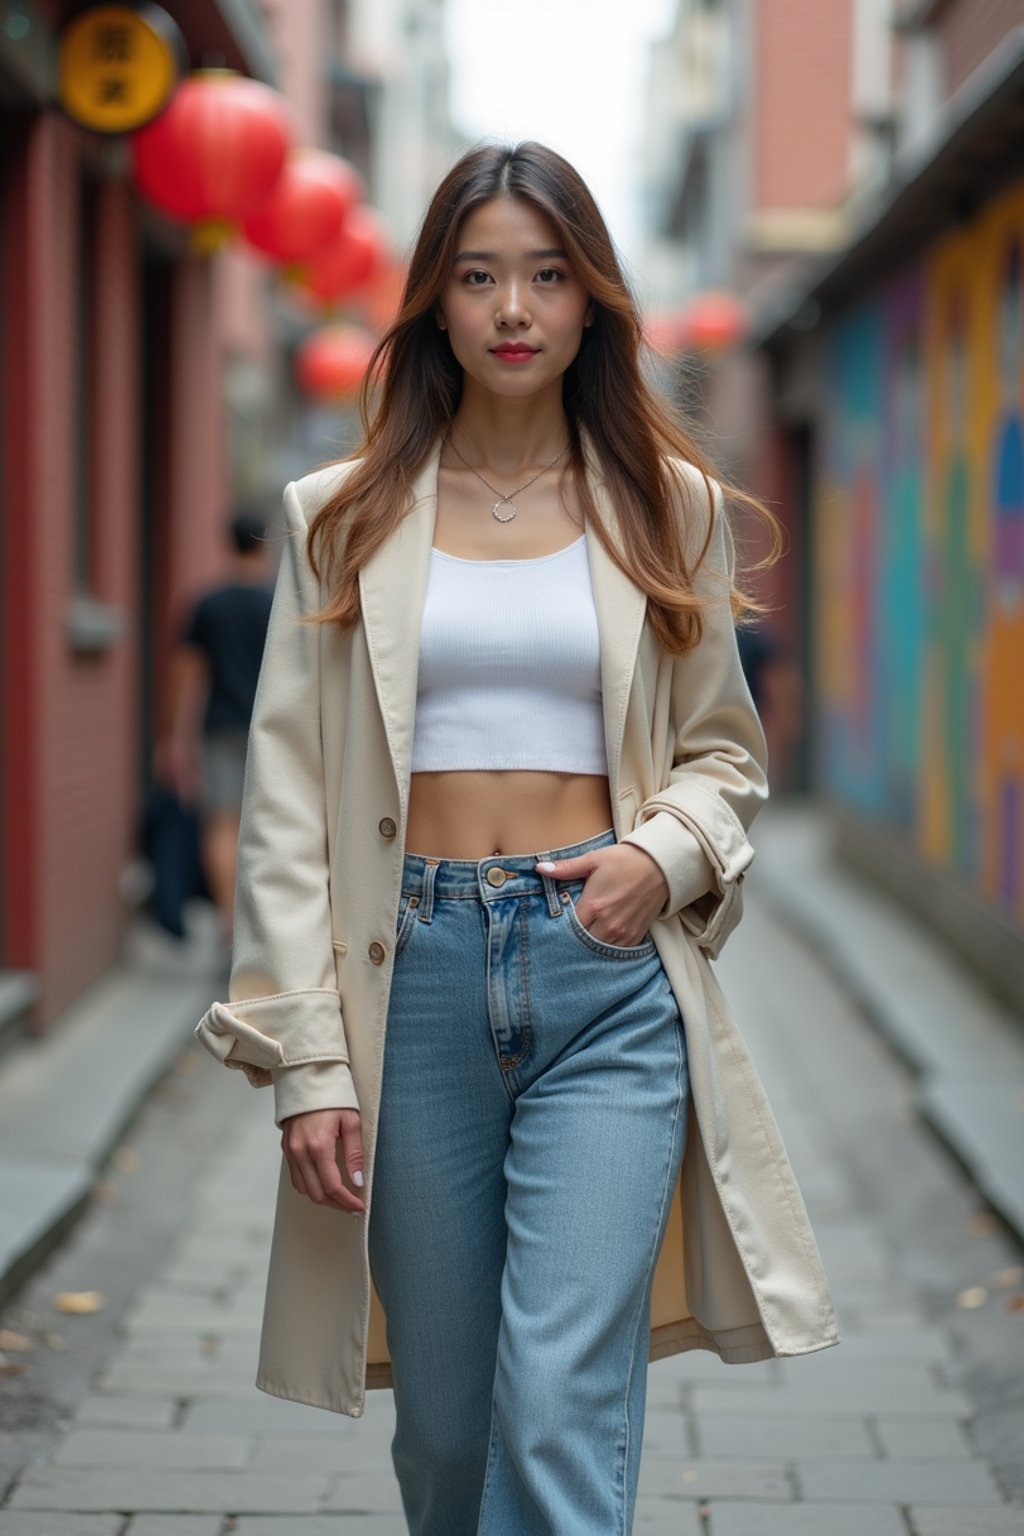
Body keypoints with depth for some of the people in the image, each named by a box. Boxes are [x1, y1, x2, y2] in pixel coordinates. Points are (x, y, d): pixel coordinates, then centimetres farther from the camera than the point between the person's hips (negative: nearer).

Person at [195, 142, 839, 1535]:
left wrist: (668, 852, -7)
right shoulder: (345, 518, 6)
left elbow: (724, 751, 16)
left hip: (607, 972, -1)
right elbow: (289, 803, 3)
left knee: (565, 1412, -11)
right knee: (446, 1419, 8)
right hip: (414, 968, 1)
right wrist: (307, 1057, -4)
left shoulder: (669, 506, 8)